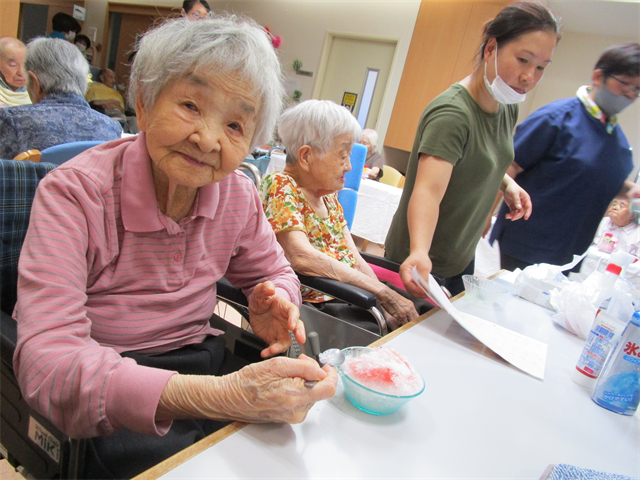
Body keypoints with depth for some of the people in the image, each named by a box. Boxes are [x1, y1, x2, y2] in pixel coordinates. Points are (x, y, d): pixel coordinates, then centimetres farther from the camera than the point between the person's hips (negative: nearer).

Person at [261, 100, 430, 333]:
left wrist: (388, 298, -6)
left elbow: (355, 260, 10)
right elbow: (302, 257, -27)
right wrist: (381, 292, -23)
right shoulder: (279, 186, -12)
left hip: (350, 300, 7)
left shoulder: (328, 194, 13)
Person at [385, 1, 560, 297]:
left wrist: (507, 184, 1)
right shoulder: (451, 113, -27)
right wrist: (419, 253, -56)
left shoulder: (509, 108, 1)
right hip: (420, 262, -8)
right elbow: (428, 190, -40)